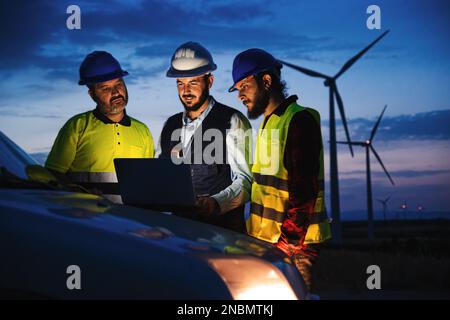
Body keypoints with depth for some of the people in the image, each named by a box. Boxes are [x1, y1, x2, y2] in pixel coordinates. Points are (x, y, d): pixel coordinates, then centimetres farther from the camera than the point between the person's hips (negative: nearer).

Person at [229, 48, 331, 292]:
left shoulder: (299, 120, -11)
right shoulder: (268, 122, 19)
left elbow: (304, 192, -18)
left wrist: (288, 244, -21)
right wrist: (257, 233, 17)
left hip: (293, 242, -9)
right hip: (266, 240, 9)